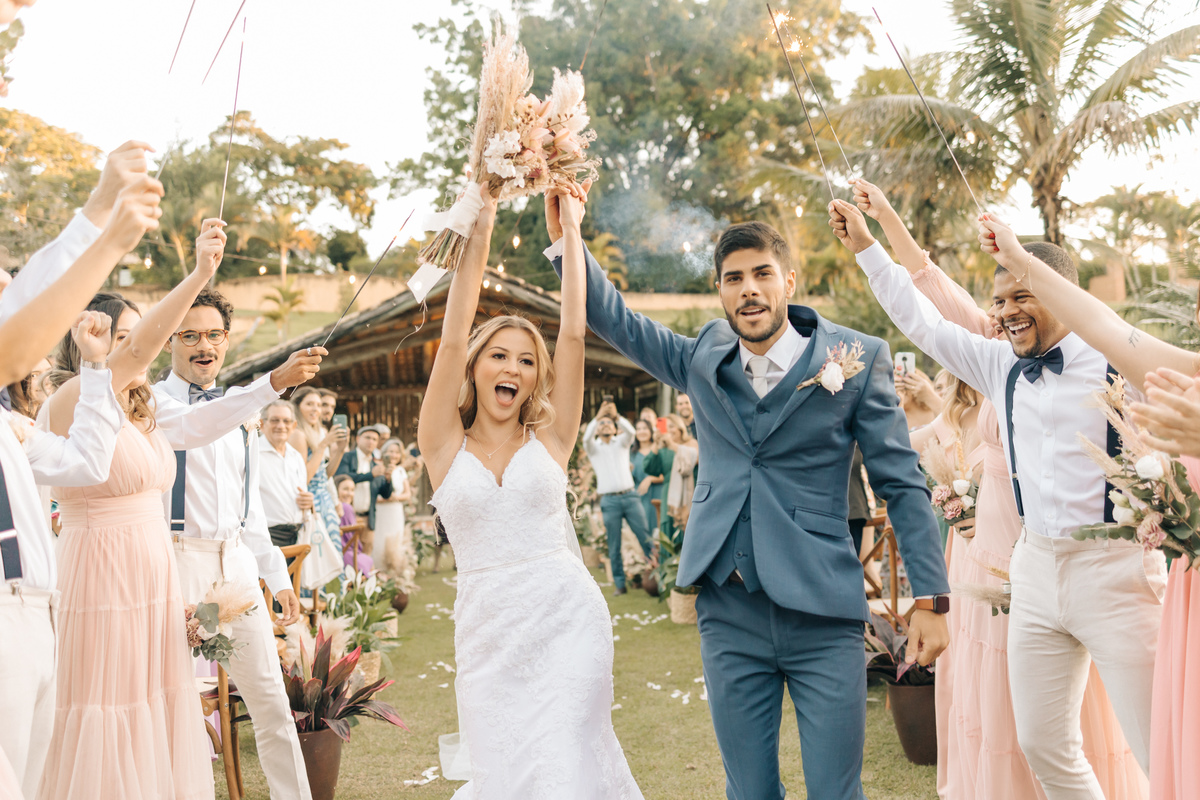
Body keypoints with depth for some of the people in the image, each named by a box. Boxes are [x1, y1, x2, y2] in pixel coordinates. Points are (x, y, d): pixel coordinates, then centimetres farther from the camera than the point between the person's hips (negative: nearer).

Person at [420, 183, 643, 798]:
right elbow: (452, 340, -4)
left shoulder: (550, 440, 4)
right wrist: (479, 233, -7)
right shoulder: (444, 445, 4)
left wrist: (571, 230, 0)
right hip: (487, 634, 1)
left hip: (567, 623, 0)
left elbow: (573, 335, -1)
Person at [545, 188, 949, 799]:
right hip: (728, 612, 3)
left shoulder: (858, 359, -4)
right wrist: (565, 236, -5)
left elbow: (902, 483, -2)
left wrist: (931, 599, -6)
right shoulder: (704, 359, 7)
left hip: (821, 611, -3)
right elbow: (614, 318, 10)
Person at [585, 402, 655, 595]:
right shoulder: (593, 447, 10)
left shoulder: (621, 442, 14)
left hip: (630, 496, 1)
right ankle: (619, 583, 6)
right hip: (609, 501, -1)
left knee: (645, 536, -3)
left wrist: (616, 416, -24)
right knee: (614, 545, 0)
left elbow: (630, 431, -8)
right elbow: (587, 438, -13)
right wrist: (598, 417, -23)